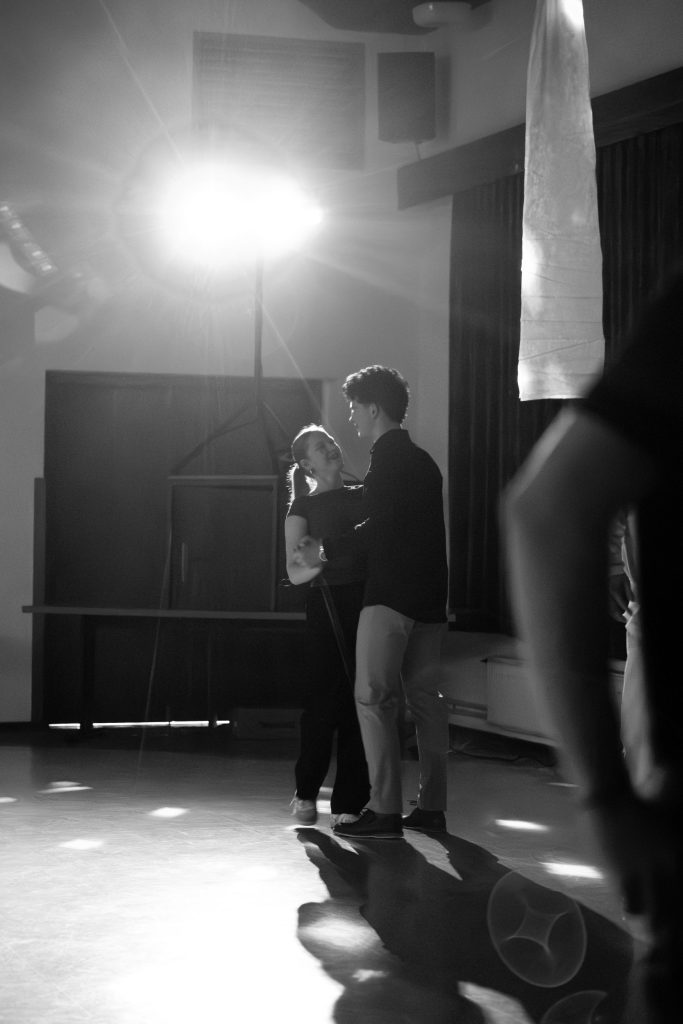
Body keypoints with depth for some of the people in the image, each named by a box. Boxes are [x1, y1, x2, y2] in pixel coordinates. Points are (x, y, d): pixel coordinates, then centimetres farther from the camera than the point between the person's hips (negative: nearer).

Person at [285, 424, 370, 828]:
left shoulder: (364, 495, 15)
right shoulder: (303, 508, 7)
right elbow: (295, 573, -3)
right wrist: (319, 559, -22)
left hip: (370, 602, 3)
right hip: (329, 605, -3)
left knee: (361, 703, -1)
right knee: (326, 698, -6)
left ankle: (349, 803, 6)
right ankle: (306, 792, 16)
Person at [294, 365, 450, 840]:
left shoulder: (387, 454, -8)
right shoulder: (422, 459, 19)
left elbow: (379, 528, -17)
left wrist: (327, 549, -8)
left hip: (391, 594, -9)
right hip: (430, 595, 9)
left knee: (374, 697, -7)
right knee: (425, 697, 10)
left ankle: (385, 810, -11)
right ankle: (432, 805, 11)